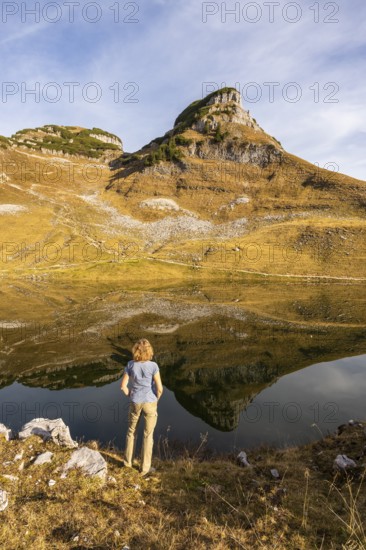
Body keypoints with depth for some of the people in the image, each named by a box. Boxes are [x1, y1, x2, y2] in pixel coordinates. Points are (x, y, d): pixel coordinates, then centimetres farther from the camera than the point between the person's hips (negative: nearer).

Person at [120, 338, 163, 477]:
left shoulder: (130, 365, -11)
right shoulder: (153, 366, -19)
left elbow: (123, 385, -6)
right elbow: (160, 388, -17)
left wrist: (131, 397, 11)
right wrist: (156, 400, 3)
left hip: (135, 403, 2)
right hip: (149, 403, -2)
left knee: (131, 431, 25)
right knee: (148, 435, 14)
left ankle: (128, 461, 37)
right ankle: (145, 468, 23)